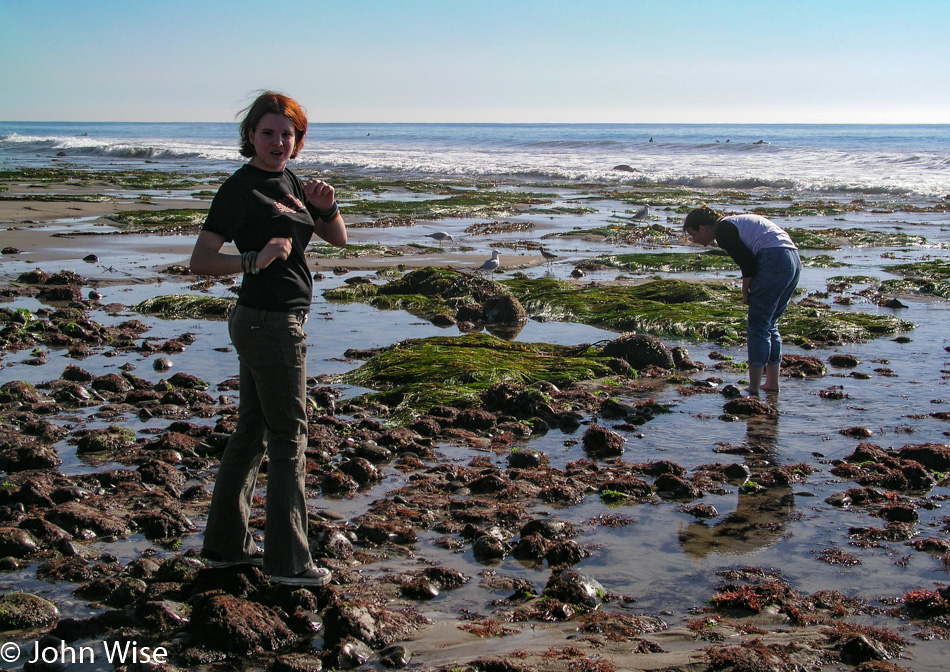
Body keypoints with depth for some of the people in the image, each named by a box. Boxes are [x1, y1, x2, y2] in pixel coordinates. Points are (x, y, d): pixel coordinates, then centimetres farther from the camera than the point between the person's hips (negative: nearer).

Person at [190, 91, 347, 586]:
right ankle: (288, 561, 9)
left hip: (264, 322, 9)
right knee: (287, 439, -1)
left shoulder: (287, 182, 11)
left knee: (250, 434, 15)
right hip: (269, 323, -9)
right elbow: (200, 261, -20)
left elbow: (337, 238, 14)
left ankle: (226, 544, 27)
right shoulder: (240, 189, -14)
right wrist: (256, 259, -33)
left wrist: (326, 207, -5)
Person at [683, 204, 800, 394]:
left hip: (774, 263, -10)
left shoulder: (723, 230, -4)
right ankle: (772, 383, 19)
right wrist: (749, 290, 14)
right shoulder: (734, 223, 25)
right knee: (770, 325, 17)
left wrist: (746, 292, 1)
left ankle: (754, 389, -4)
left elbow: (748, 262, -12)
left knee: (757, 327, -4)